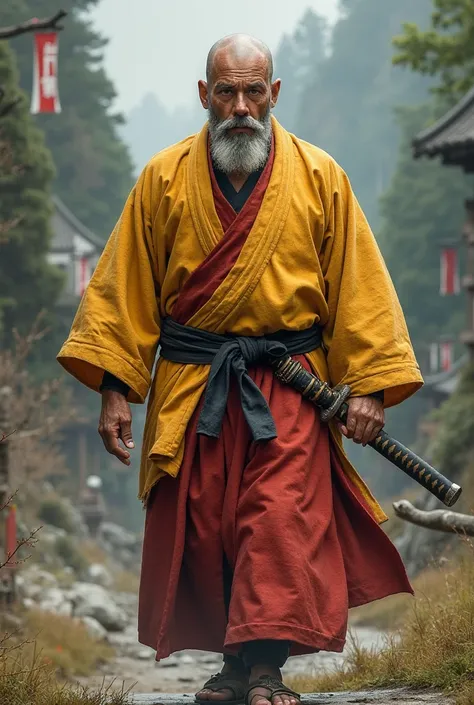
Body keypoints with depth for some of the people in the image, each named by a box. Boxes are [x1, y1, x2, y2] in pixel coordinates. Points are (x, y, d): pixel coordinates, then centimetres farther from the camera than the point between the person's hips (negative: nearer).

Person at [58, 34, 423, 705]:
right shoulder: (164, 179, 4)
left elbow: (357, 286, 3)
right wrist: (114, 385, -1)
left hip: (289, 388, -1)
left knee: (283, 524, -12)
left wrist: (368, 385, -3)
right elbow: (125, 285, 5)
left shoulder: (319, 177, 2)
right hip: (191, 389, 2)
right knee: (202, 527, 1)